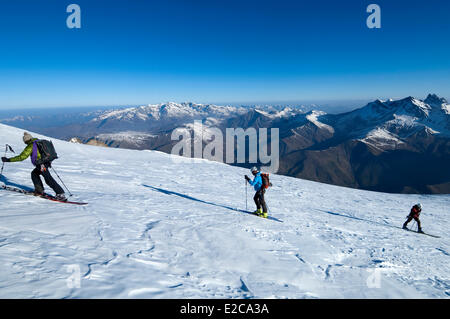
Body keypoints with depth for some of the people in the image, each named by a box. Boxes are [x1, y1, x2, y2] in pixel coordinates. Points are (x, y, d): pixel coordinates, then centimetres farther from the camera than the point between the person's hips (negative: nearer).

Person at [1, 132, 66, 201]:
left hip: (41, 165, -9)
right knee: (34, 173, 25)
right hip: (47, 163, 9)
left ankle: (61, 194, -14)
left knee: (49, 179, -9)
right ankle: (39, 190, 25)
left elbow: (22, 157, -10)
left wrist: (8, 160, -4)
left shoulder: (30, 146, -6)